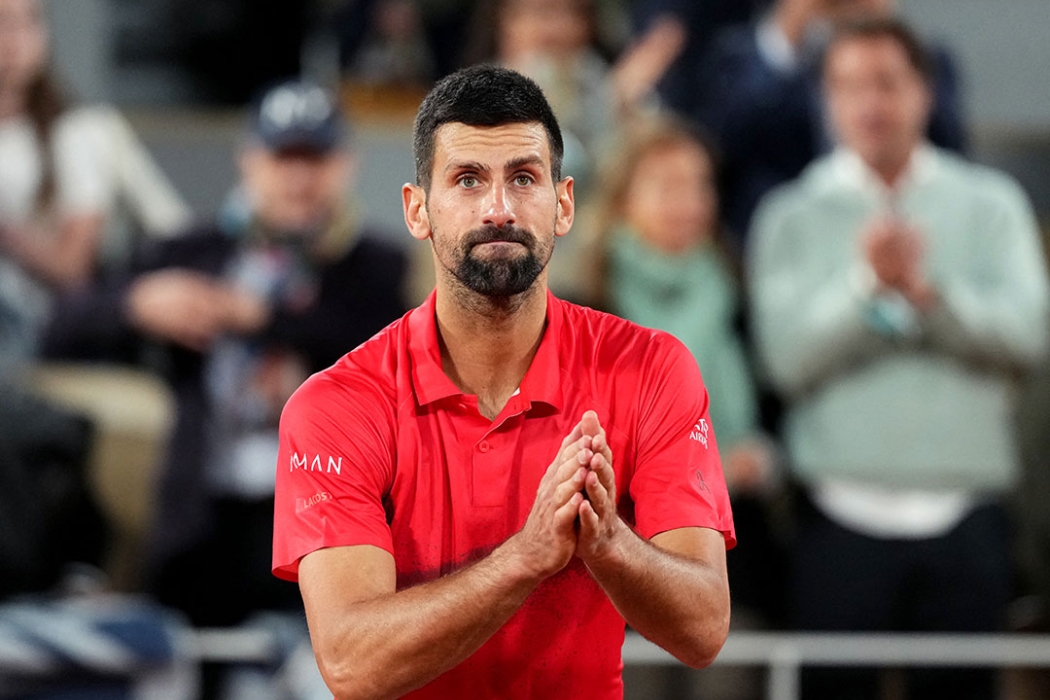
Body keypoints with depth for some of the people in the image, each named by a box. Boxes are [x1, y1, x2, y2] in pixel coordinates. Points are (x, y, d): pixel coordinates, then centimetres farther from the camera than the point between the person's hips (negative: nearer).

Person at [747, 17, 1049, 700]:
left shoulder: (991, 204, 9)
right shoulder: (795, 216, 6)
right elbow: (787, 354, -6)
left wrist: (929, 291, -16)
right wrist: (866, 284, -18)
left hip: (966, 517, 1)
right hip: (844, 512, -1)